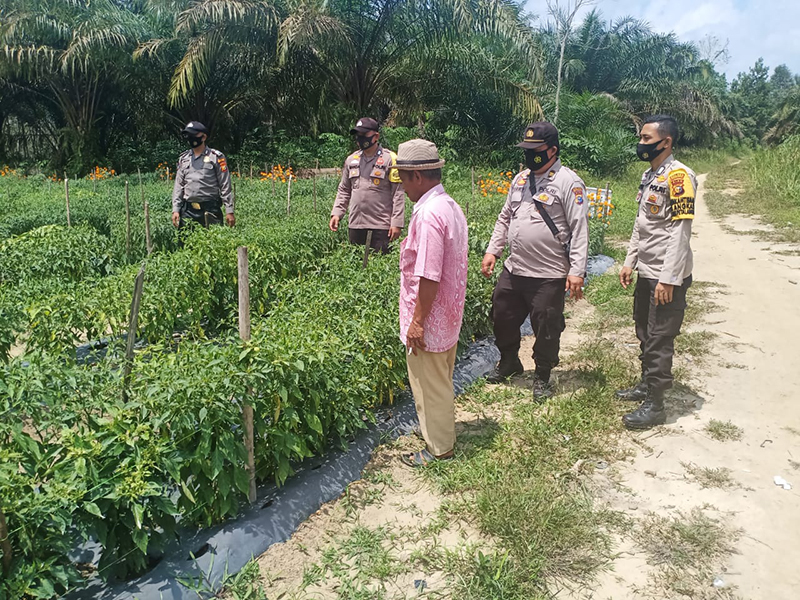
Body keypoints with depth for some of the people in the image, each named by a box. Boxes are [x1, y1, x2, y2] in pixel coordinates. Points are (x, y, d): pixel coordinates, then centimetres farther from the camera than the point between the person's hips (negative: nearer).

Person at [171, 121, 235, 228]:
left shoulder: (216, 157, -1)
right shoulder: (183, 159, 13)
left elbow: (225, 186, -3)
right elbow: (178, 186, 15)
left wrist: (229, 211, -8)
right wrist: (175, 210, 7)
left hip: (210, 210, -4)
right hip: (188, 210, 4)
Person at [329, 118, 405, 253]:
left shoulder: (390, 159, -3)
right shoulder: (351, 159, 13)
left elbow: (398, 193, -6)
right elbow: (344, 190, 19)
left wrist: (397, 223, -12)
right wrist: (336, 213, 6)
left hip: (381, 226, -5)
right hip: (355, 225, 5)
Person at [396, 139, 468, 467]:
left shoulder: (428, 214, -25)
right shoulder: (451, 206, 6)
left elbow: (429, 276, -27)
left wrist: (417, 321, -20)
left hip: (429, 320, -10)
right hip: (449, 316, 10)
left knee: (430, 385, 8)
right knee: (441, 381, 25)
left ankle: (438, 448, 25)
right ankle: (442, 432, 43)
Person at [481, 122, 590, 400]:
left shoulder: (568, 182, -11)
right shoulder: (520, 179, 12)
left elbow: (579, 229, -14)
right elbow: (505, 218, 20)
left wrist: (577, 271, -19)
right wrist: (493, 251, 13)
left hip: (549, 276, -7)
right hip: (513, 270, 7)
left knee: (546, 329, 6)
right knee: (502, 317, 17)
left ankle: (542, 377, 27)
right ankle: (509, 362, 41)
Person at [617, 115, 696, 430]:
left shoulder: (678, 176, -16)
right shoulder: (649, 175, 13)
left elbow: (680, 232, -20)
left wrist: (668, 279, -22)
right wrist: (629, 261, 16)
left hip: (667, 276, -9)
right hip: (646, 273, 9)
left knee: (659, 340, -2)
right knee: (645, 333, 19)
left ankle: (654, 405, 8)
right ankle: (647, 384, 35)